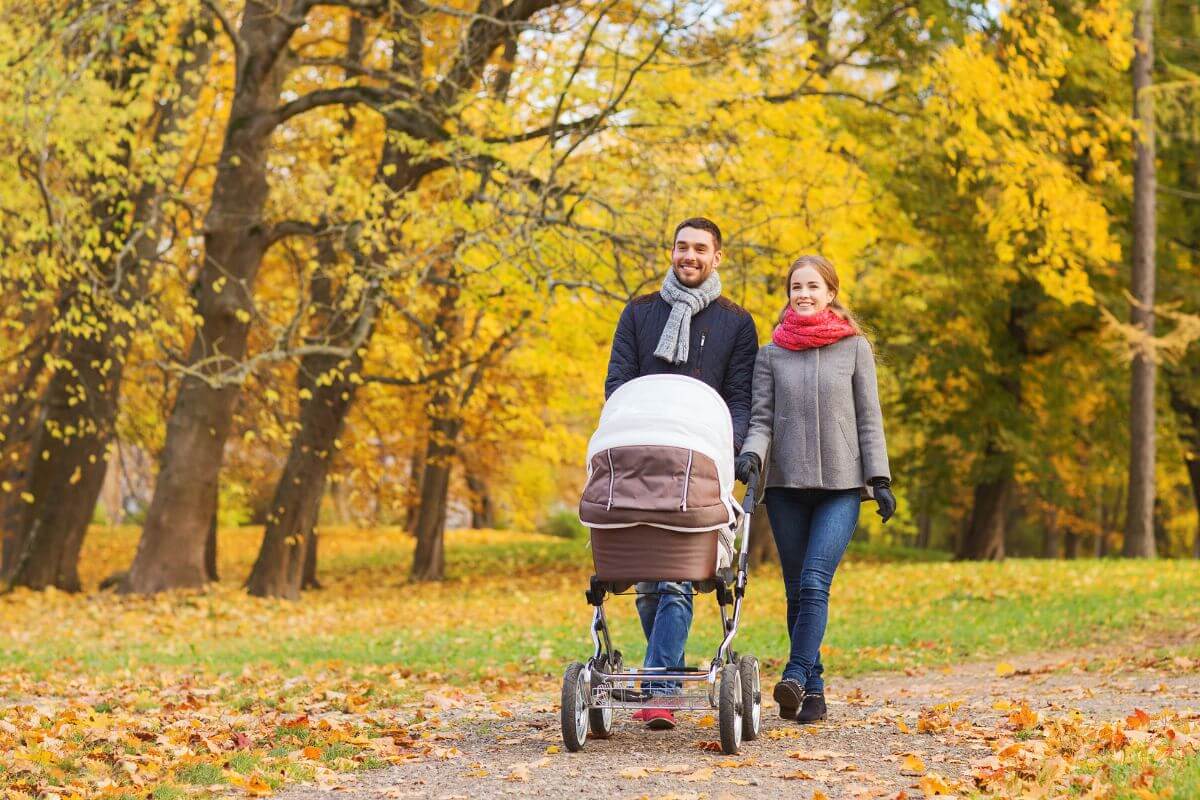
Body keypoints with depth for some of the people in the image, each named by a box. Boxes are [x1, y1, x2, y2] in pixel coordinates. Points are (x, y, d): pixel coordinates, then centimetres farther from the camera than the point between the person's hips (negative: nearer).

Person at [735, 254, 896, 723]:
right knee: (797, 590, 3)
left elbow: (869, 419, 5)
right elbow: (761, 417, 5)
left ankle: (796, 675, -22)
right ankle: (813, 689, 10)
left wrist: (879, 479, -1)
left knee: (814, 583, -17)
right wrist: (750, 454, -16)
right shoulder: (771, 354, 8)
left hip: (841, 485, -2)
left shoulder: (854, 348, 5)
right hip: (787, 485, 2)